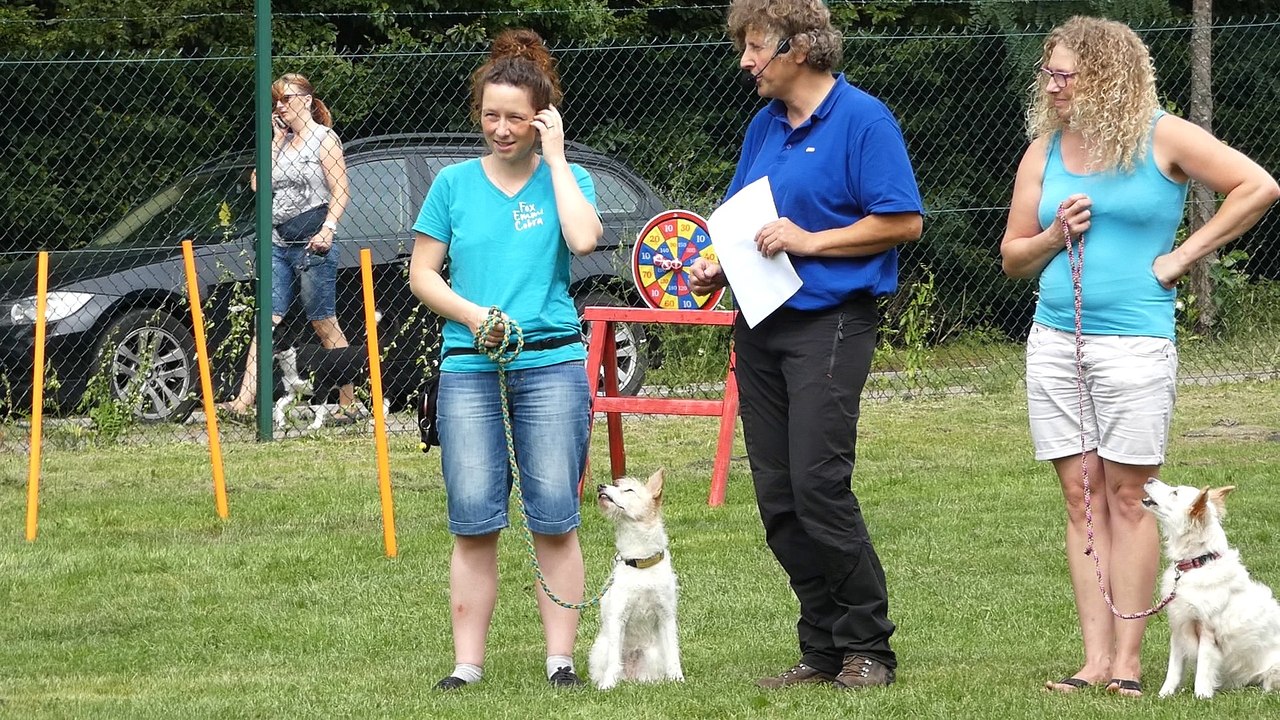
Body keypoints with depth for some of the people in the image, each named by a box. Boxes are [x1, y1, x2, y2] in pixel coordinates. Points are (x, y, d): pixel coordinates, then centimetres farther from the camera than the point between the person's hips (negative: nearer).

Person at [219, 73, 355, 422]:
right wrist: (276, 140, 8)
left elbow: (340, 190, -8)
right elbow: (259, 184, 8)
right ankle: (244, 402, -13)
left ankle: (348, 403, 4)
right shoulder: (284, 142, 20)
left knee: (325, 325, -3)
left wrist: (328, 229, -20)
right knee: (266, 322, -4)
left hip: (313, 245, -6)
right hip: (278, 245, 6)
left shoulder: (323, 138, 0)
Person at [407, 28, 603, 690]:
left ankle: (560, 657, 2)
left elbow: (583, 239, -14)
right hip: (468, 367, 1)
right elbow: (422, 274, 10)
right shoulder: (454, 185, 9)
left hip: (551, 363, -1)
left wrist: (556, 158, -7)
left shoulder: (567, 180, 6)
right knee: (473, 519, -2)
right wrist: (473, 315, -6)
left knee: (554, 517, -3)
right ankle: (467, 662, 2)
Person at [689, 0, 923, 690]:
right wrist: (716, 270, 5)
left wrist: (809, 241, -16)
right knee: (777, 498, 5)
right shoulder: (764, 126, 15)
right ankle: (822, 650, 13)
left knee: (818, 487, -13)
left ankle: (868, 648, -3)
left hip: (829, 319, -8)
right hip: (760, 323, 8)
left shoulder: (862, 119, -8)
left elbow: (903, 220, -13)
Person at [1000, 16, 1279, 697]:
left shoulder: (1162, 137, -3)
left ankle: (1127, 659, 1)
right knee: (1082, 498, 4)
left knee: (1127, 496, -2)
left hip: (1133, 340, -5)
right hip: (1054, 339, 5)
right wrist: (1055, 236, -5)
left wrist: (1181, 256, -6)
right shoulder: (1045, 151, 10)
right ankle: (1095, 657, 5)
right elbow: (1012, 257, 16)